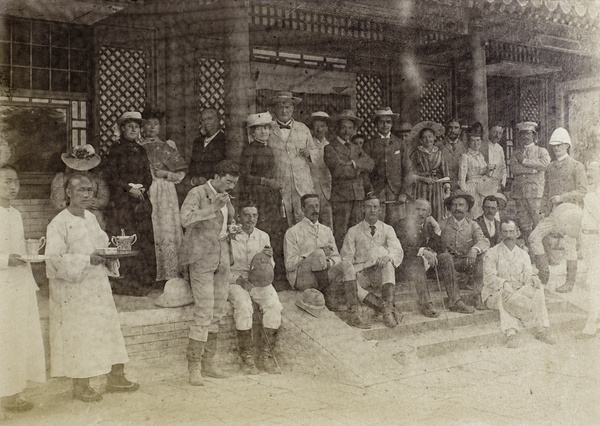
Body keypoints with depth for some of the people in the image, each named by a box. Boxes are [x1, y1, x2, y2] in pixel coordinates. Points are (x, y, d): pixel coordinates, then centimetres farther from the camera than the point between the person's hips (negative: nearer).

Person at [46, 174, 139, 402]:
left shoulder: (92, 218, 10)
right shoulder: (59, 223, -12)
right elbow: (55, 258, -18)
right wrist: (88, 260, -26)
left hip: (98, 285, 7)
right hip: (74, 289, -7)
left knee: (109, 328, 10)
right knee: (79, 334, -1)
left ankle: (115, 377, 22)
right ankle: (80, 386, 14)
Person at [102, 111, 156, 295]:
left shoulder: (141, 150, 16)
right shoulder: (116, 149, 0)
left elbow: (148, 176, 15)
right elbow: (110, 176, -6)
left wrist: (142, 188, -4)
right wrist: (129, 189, -12)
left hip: (140, 200, 5)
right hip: (121, 202, -5)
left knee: (143, 240, 2)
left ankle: (142, 282, 9)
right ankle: (122, 283, -1)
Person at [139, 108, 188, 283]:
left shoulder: (167, 147, 8)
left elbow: (181, 172, 6)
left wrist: (165, 174, -7)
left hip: (164, 195, -1)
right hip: (143, 193, 1)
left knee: (167, 232, -6)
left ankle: (169, 273, -1)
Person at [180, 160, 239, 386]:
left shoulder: (226, 198, 15)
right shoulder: (197, 194, -7)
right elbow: (185, 219, -23)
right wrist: (213, 208, -25)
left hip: (222, 259, 8)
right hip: (202, 259, -7)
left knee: (217, 312, 9)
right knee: (204, 312, -12)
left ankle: (208, 363, 18)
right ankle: (194, 367, -5)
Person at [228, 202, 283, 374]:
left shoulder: (263, 237, 12)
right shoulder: (230, 237, -1)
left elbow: (269, 267, 15)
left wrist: (268, 258, -7)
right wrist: (239, 280, -16)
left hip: (260, 282, 3)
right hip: (235, 281, -3)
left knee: (274, 305, -26)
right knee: (243, 306, -34)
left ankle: (266, 356, -19)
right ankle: (247, 358, -24)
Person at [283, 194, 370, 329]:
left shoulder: (326, 230, 19)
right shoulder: (293, 232, 3)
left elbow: (337, 257, 16)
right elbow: (289, 264, -6)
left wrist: (328, 263, -9)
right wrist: (315, 254, -14)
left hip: (323, 276, 5)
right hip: (301, 279, -5)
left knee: (346, 265, -23)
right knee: (318, 254, -31)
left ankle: (353, 315, -28)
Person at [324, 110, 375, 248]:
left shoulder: (356, 149, 21)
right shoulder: (330, 148, 1)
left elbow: (370, 164, 4)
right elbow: (339, 170, -13)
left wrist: (353, 163, -11)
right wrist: (359, 169, -3)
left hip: (358, 196, 6)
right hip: (341, 196, -6)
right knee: (340, 234, -7)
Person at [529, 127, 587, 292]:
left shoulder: (577, 167, -2)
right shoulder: (550, 167, 15)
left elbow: (582, 191, -9)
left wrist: (562, 197, -18)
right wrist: (543, 209, 11)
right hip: (552, 212, 5)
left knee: (569, 246, -1)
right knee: (534, 237, -9)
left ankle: (570, 283, 10)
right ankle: (544, 274, 2)